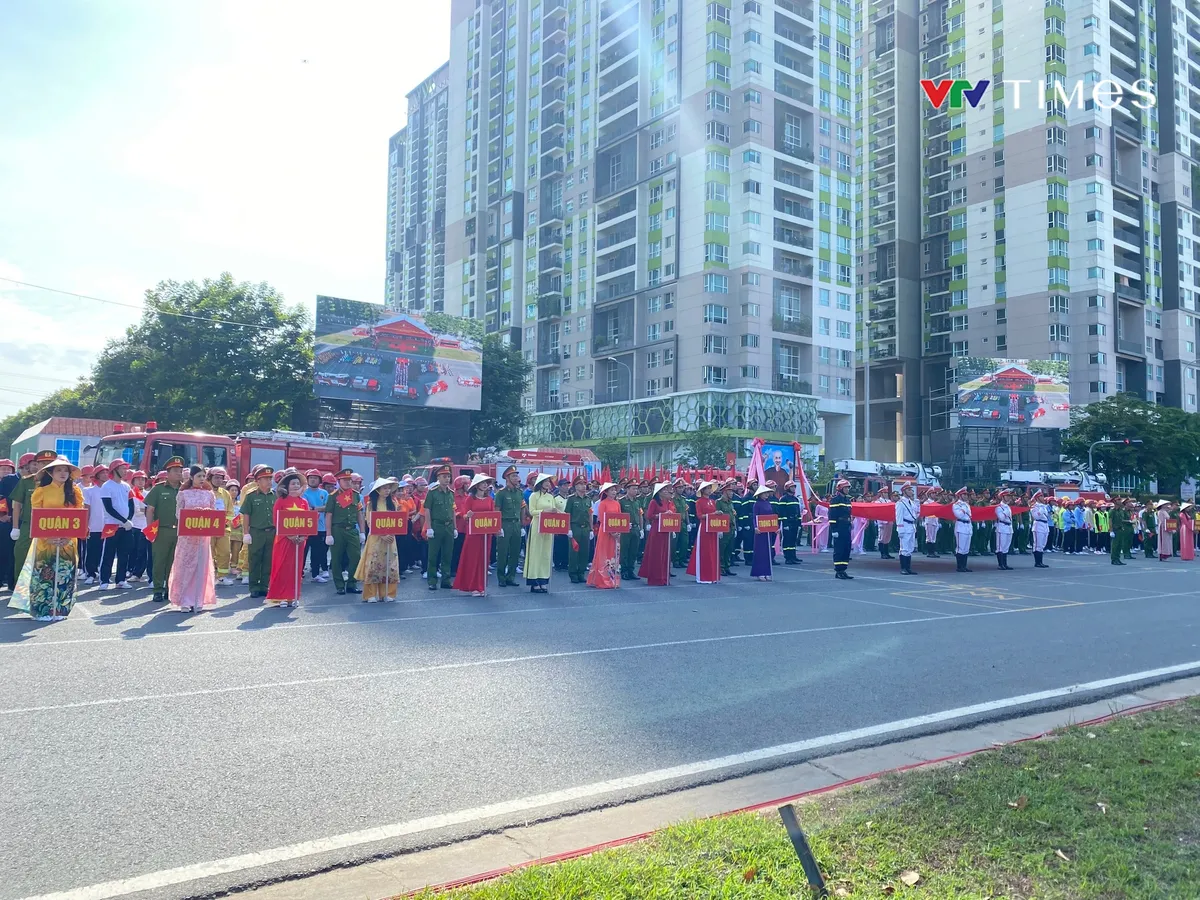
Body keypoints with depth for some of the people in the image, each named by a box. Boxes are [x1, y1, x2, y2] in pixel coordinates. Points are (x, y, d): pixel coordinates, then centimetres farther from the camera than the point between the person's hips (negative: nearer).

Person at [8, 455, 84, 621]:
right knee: (44, 574, -2)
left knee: (64, 575, 3)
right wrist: (47, 535, -15)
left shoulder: (75, 492, 8)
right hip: (46, 541, -2)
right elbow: (35, 517, -1)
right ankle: (43, 611, 5)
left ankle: (59, 610, 11)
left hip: (68, 541, 2)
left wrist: (69, 534, -10)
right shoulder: (41, 491, 2)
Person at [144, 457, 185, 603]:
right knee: (159, 561, 0)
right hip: (162, 531, -3)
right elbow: (149, 510, 1)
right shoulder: (158, 489, 2)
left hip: (180, 532, 3)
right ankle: (158, 590, 6)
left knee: (175, 562, 7)